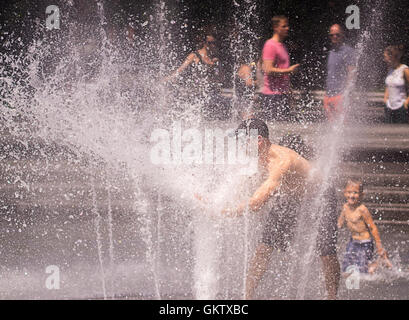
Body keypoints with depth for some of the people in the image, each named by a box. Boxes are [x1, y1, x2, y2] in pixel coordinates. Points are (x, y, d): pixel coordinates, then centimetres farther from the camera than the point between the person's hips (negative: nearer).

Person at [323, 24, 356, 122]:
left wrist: (346, 92, -17)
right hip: (328, 94, 7)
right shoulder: (331, 52, 17)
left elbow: (351, 73, -10)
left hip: (340, 94, -7)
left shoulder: (348, 51, -6)